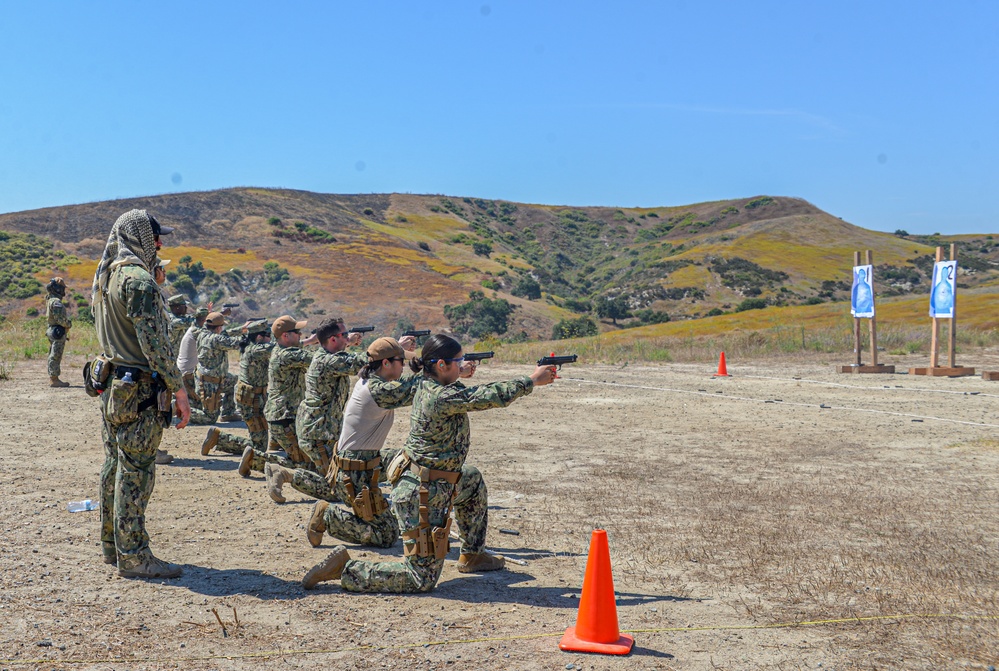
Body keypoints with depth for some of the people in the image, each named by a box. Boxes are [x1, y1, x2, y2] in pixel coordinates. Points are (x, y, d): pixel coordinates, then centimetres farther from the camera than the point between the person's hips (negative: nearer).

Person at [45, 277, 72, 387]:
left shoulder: (50, 301, 16)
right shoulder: (56, 302, -17)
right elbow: (60, 319, -22)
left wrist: (67, 324, 13)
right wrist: (69, 324, -6)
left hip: (52, 330, 10)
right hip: (58, 332, -10)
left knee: (53, 356, 14)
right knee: (56, 356, -7)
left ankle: (52, 378, 20)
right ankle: (54, 379, -6)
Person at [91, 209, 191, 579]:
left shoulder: (104, 277, 14)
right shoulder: (138, 278, -16)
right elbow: (154, 341, -20)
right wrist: (179, 389, -17)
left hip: (111, 385, 10)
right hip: (139, 389, -10)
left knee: (115, 465, 15)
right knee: (135, 470, -5)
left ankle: (112, 545, 25)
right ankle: (133, 556, 0)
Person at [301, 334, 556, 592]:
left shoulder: (427, 387, 3)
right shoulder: (441, 397, -24)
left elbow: (476, 394, 13)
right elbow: (495, 397, -19)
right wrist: (532, 380, -6)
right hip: (420, 495, -10)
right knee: (423, 579, 0)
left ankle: (472, 555, 35)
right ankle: (346, 569, 0)